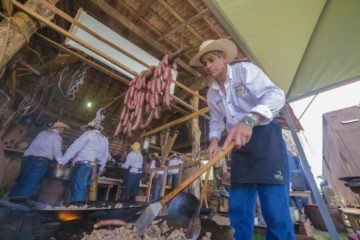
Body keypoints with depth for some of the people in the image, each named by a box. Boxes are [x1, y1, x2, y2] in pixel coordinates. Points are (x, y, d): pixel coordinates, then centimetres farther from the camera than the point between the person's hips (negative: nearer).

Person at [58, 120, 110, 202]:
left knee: (77, 190, -6)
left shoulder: (89, 134, 1)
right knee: (82, 190, 14)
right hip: (94, 168, 7)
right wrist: (100, 169, 24)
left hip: (83, 165, -6)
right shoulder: (105, 139, 19)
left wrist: (62, 161, -6)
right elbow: (105, 156, 18)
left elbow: (75, 146, -7)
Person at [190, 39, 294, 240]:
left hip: (265, 137, -5)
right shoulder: (211, 93, 12)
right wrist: (214, 139, -4)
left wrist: (248, 120, -37)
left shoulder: (245, 69, -5)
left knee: (275, 208, -7)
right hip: (239, 145, 6)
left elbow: (275, 94, -19)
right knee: (238, 208, 9)